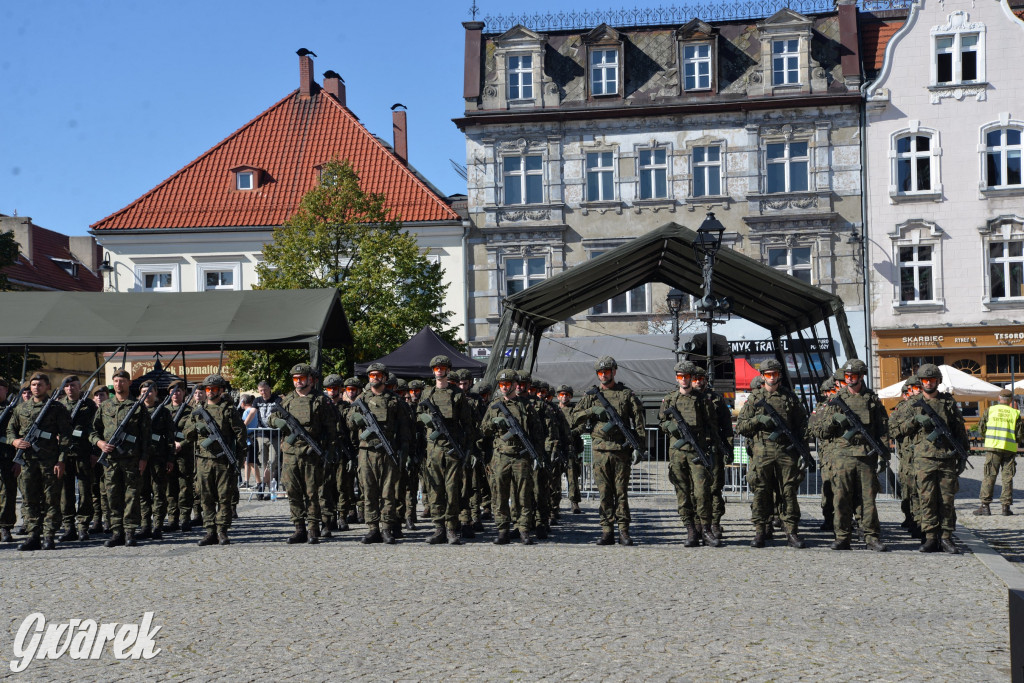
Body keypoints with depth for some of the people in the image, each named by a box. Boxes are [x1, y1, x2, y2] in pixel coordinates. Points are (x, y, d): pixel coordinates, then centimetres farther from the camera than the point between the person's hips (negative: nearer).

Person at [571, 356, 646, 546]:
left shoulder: (627, 394, 6)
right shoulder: (591, 395, 11)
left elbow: (639, 422, 4)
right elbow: (575, 418, 6)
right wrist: (592, 410, -11)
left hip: (622, 450, -1)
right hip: (600, 450, 1)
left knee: (621, 491, 1)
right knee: (604, 492, 2)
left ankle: (624, 531, 6)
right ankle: (607, 531, 7)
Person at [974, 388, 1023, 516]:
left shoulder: (990, 410, 3)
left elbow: (982, 430, 6)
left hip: (992, 447, 0)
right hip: (1010, 449, 0)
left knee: (989, 476, 2)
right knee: (1007, 478, 5)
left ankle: (985, 505, -2)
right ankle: (1006, 506, 4)